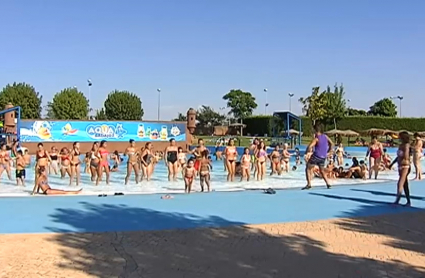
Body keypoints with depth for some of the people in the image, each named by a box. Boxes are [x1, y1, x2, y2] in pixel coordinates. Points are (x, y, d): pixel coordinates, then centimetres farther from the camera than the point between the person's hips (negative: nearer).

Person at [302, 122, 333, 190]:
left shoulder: (316, 138, -12)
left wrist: (307, 151, -4)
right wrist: (327, 151, 22)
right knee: (322, 171, 23)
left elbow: (309, 147, -23)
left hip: (316, 156, -7)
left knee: (308, 169, 3)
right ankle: (328, 183, 14)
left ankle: (309, 184, -7)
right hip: (323, 157, 7)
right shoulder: (325, 136, 7)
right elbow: (332, 144, 15)